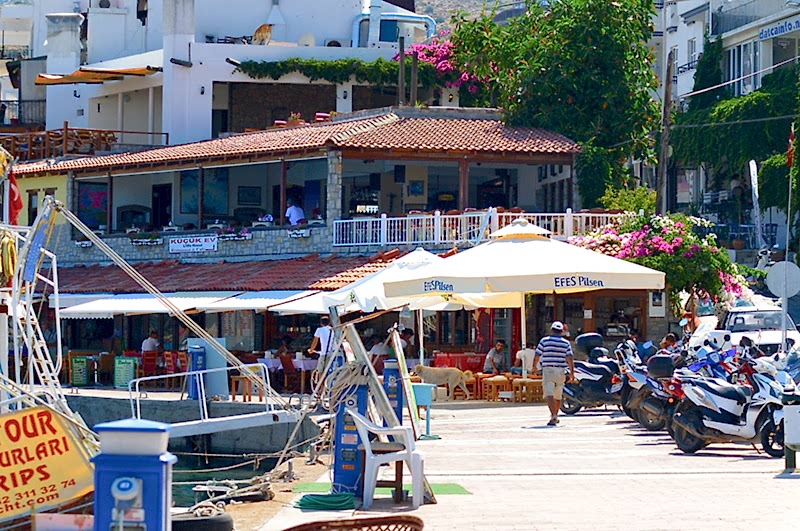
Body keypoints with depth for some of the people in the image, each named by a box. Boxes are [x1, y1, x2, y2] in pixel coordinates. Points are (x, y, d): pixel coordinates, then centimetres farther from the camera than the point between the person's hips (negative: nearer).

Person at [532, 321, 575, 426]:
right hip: (561, 371, 3)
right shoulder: (566, 343, 4)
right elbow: (569, 358, -1)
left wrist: (534, 367, 17)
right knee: (558, 396, 17)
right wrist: (572, 372, 5)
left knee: (549, 394, -11)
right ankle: (555, 416, 30)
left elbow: (537, 356, 1)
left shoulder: (544, 341, 0)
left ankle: (553, 416, -28)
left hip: (547, 370, -3)